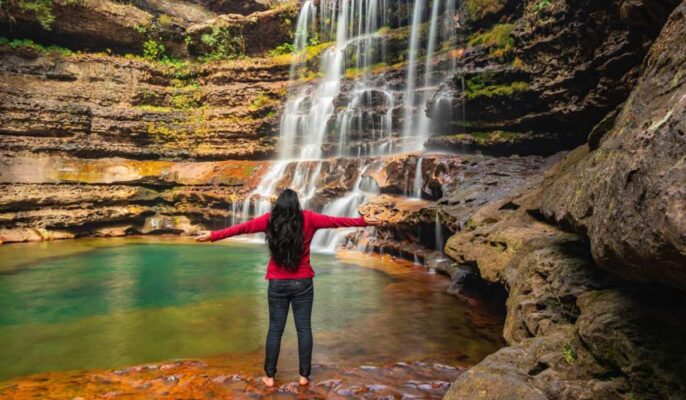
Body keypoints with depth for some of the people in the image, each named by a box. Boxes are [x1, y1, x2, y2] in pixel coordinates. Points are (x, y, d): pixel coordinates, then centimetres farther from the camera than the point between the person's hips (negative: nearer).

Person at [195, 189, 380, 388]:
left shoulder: (269, 219, -2)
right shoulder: (308, 218, -3)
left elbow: (242, 227, 2)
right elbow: (336, 221, 3)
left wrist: (213, 235, 10)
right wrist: (363, 221, 13)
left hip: (277, 284, 1)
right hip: (302, 283, 0)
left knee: (275, 329, 9)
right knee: (304, 329, 7)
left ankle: (270, 376, 17)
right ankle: (304, 375, 15)